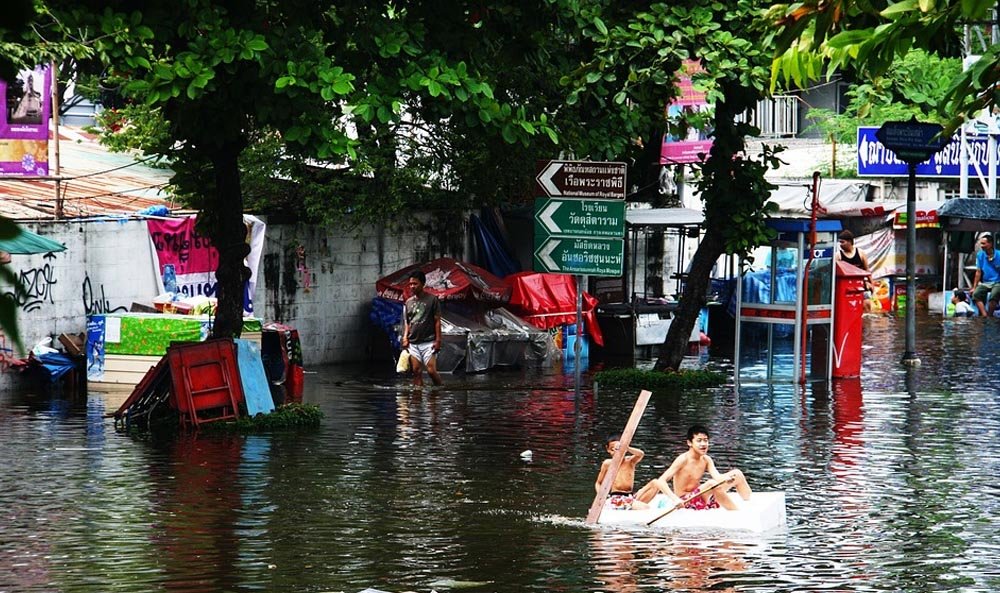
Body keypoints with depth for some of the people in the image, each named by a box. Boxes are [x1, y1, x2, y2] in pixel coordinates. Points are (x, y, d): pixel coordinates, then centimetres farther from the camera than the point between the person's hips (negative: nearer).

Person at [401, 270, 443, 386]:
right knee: (416, 372, 0)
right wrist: (405, 338, 2)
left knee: (431, 371, -12)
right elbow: (407, 323, 17)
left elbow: (437, 321, -2)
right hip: (413, 343, 5)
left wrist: (438, 340, -8)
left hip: (428, 342, -5)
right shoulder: (408, 302, 13)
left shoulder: (432, 300, -1)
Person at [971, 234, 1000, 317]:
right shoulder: (980, 255, 4)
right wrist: (974, 287, 5)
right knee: (976, 294, -26)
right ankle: (984, 315, -34)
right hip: (985, 283, 4)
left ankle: (990, 316, -18)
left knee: (993, 295, -35)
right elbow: (978, 272, 8)